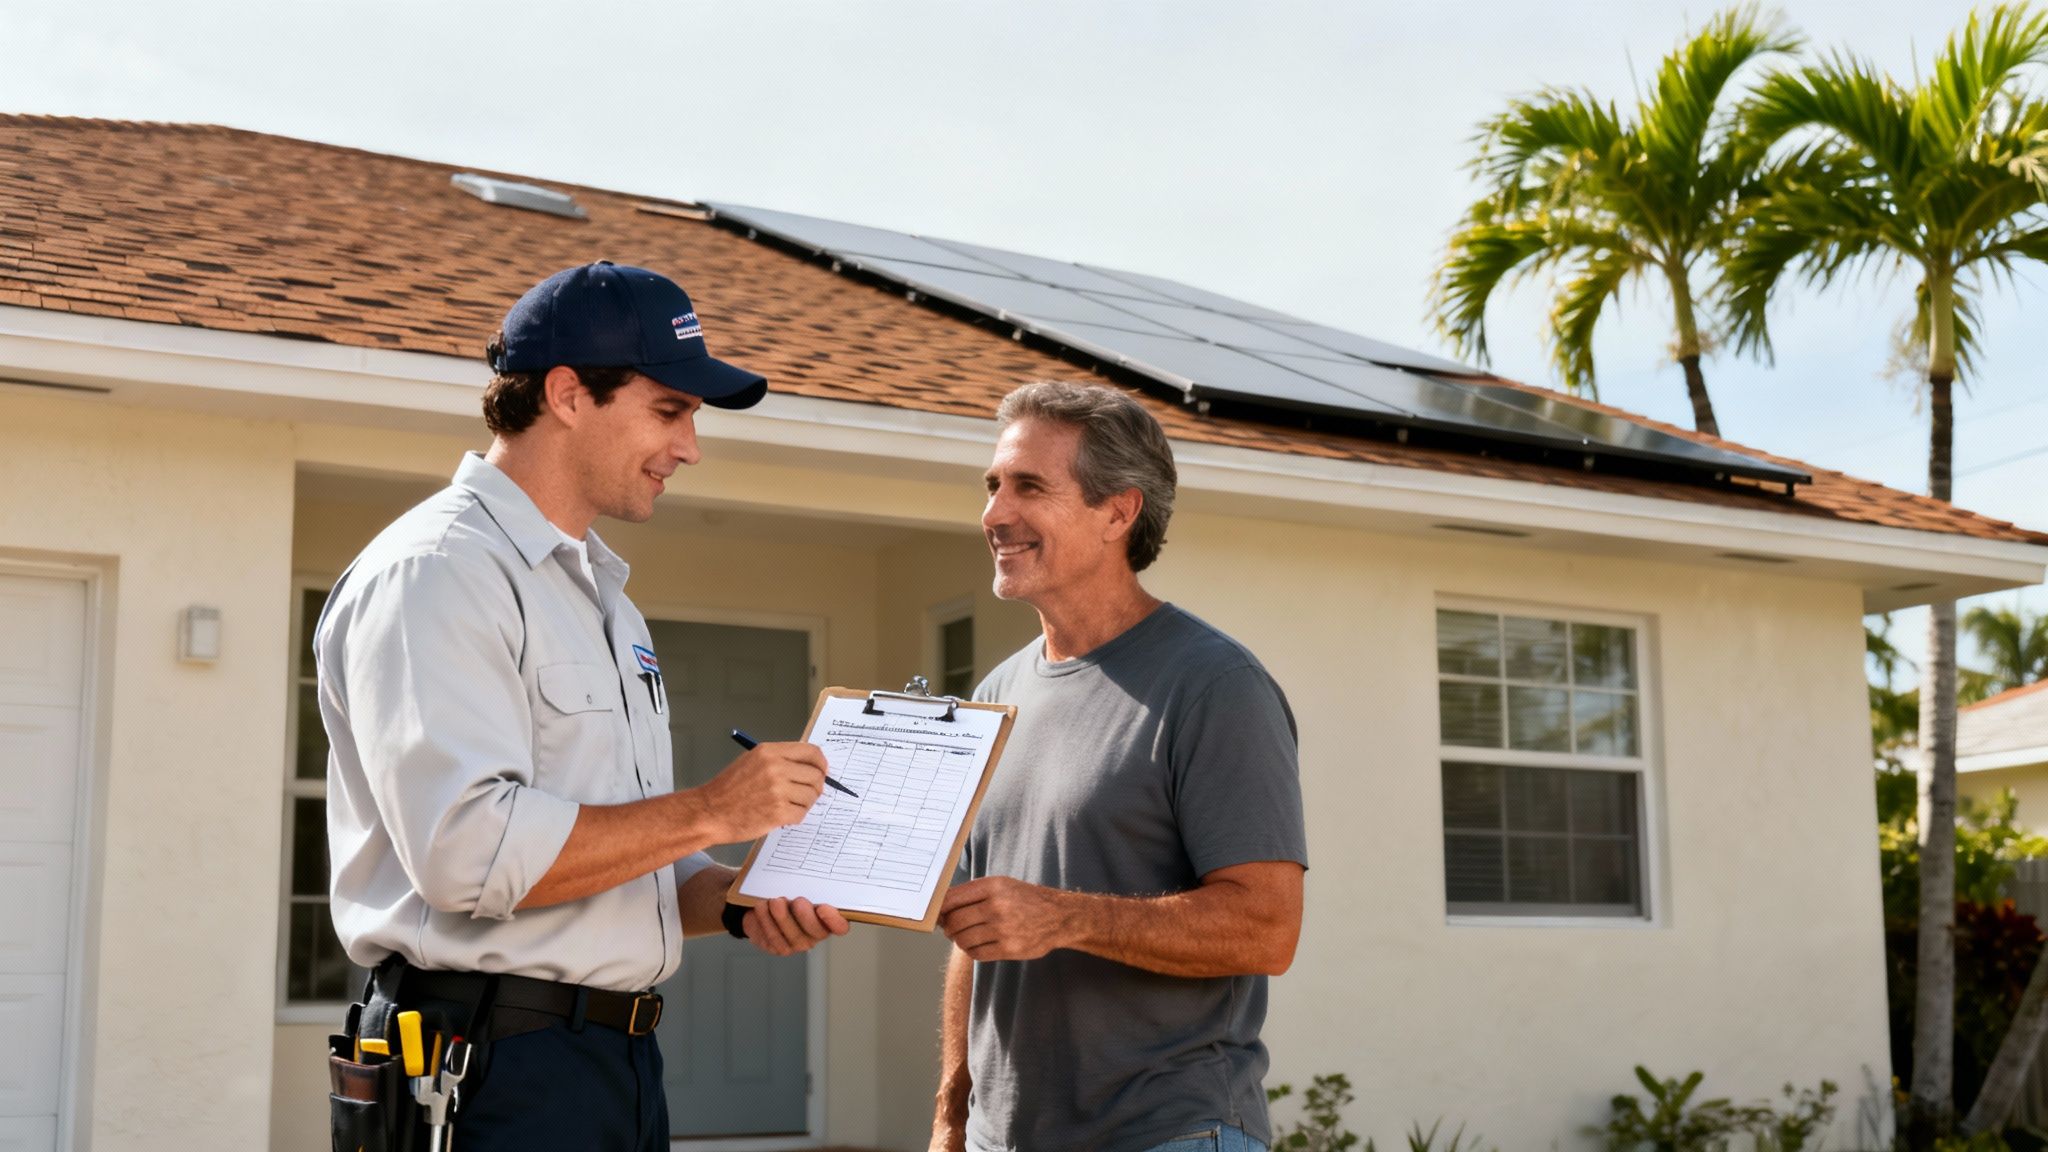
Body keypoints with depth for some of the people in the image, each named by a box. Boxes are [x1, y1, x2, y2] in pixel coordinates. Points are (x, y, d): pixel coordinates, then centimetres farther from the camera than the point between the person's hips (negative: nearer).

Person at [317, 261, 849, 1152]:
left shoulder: (604, 597, 19)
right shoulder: (435, 574, -12)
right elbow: (471, 851, -24)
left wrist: (737, 902, 3)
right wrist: (708, 811, -17)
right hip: (492, 1076, -9)